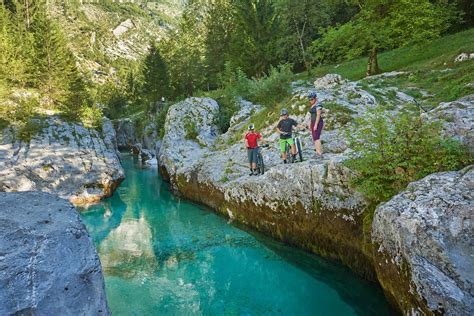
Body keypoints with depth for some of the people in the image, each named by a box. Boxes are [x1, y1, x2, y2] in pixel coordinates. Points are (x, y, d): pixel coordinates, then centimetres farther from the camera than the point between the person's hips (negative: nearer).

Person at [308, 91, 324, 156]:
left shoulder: (318, 105, -14)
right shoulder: (312, 105, 15)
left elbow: (318, 115, -20)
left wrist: (316, 125, -22)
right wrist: (310, 124, 17)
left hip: (318, 123, -10)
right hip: (313, 123, 10)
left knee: (316, 138, -14)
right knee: (314, 138, 8)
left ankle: (319, 153, -14)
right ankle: (317, 152, 12)